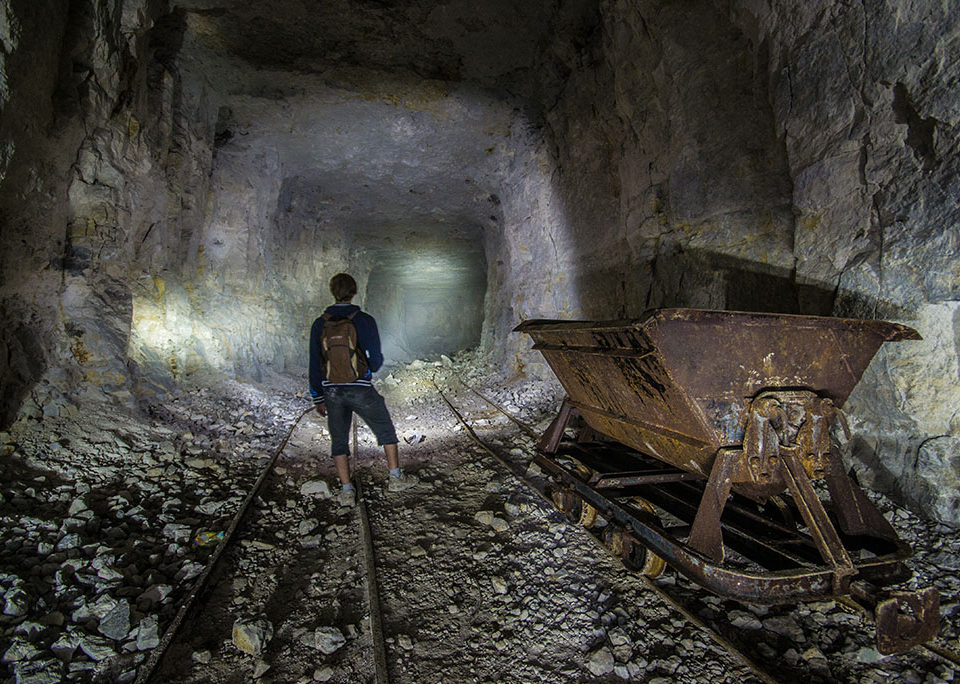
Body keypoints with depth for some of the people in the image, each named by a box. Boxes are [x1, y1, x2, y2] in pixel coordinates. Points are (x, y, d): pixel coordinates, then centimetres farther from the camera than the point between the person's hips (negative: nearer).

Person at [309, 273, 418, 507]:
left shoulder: (320, 324, -1)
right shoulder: (364, 320, -9)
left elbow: (315, 365, 1)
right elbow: (376, 359, -7)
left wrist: (318, 398, 9)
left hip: (333, 391, 2)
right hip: (361, 389, -2)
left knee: (339, 440, 15)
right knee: (386, 430, 17)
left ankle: (347, 491, 15)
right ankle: (396, 477, 25)